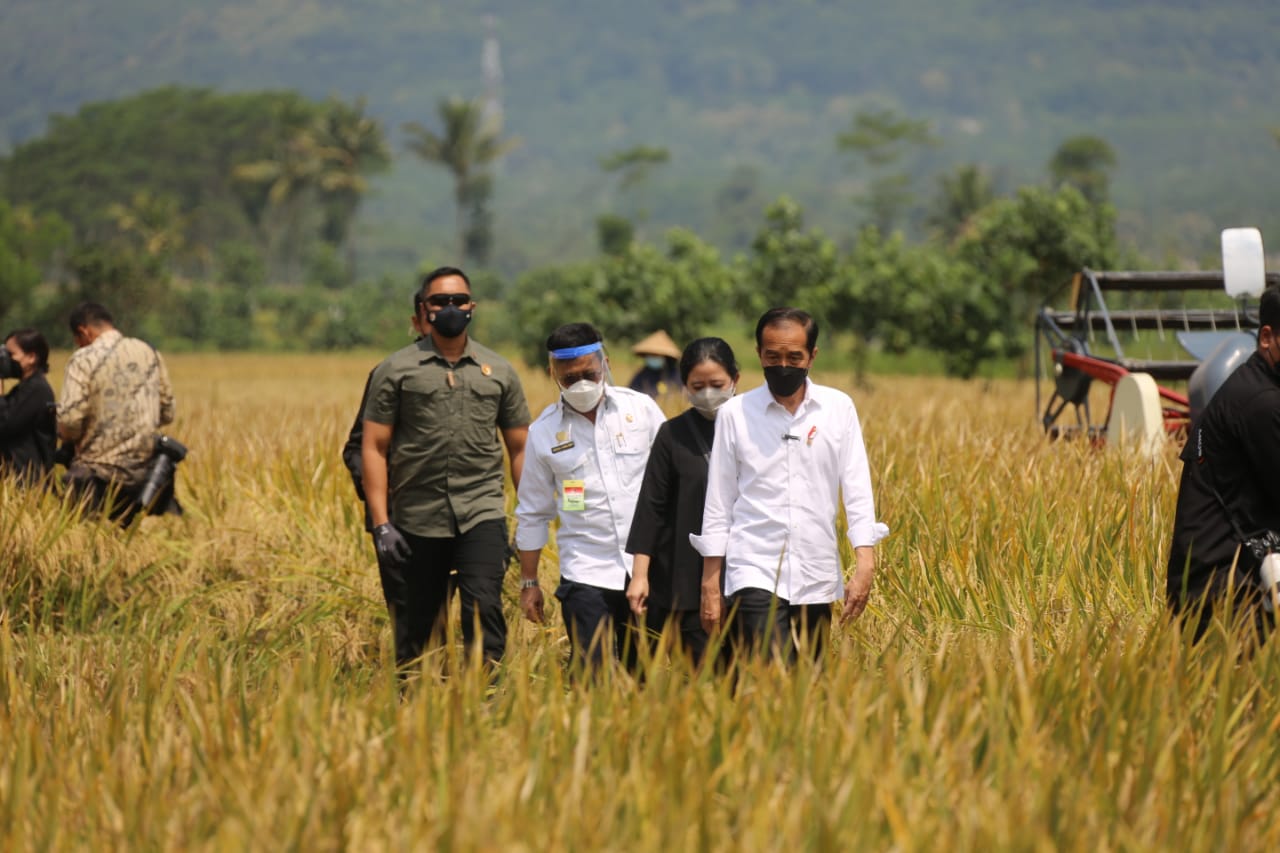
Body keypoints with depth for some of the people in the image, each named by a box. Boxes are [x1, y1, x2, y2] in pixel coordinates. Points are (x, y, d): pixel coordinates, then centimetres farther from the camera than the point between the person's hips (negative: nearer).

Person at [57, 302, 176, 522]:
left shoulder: (84, 359, -10)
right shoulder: (149, 352, 7)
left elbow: (70, 420, -17)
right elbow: (167, 413, 13)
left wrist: (68, 436, 5)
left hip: (99, 473, -5)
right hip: (144, 468, 5)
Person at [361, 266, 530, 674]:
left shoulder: (499, 371, 10)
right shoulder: (395, 370, 3)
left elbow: (519, 448, 14)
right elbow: (373, 448, 1)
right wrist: (381, 524, -7)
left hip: (482, 514, 0)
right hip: (417, 520, 0)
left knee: (484, 605, -18)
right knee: (417, 625, 5)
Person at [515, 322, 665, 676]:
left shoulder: (641, 409, 3)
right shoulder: (544, 431, 3)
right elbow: (532, 512, 11)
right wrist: (528, 582, 11)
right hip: (586, 573, 0)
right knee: (590, 679, -8)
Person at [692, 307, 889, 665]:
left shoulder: (838, 408, 6)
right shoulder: (734, 413, 2)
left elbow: (857, 490, 4)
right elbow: (718, 504, 6)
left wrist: (865, 564, -8)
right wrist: (709, 585, 4)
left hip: (818, 580, 2)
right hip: (754, 576, -2)